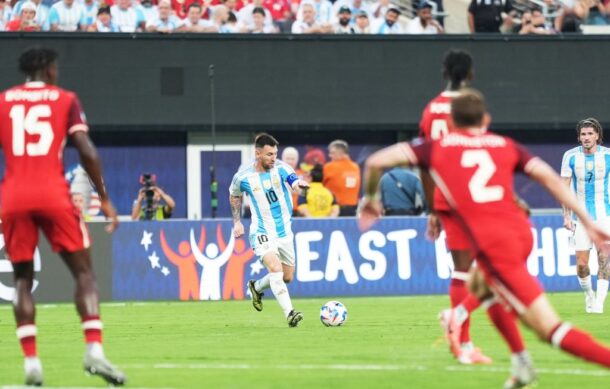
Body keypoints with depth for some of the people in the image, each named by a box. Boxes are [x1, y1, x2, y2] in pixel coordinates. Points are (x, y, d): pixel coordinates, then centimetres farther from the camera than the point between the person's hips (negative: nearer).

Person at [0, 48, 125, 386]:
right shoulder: (65, 99, 8)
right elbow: (87, 152, -2)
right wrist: (104, 198, 3)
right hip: (53, 193, -2)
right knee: (83, 271, 5)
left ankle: (31, 361, 1)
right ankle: (94, 349, -12)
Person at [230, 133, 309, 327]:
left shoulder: (281, 168, -10)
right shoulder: (243, 177, -9)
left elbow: (293, 180, -33)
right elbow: (234, 196, 13)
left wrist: (298, 183, -57)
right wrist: (237, 222, 9)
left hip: (285, 231, 3)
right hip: (262, 232, -3)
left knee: (287, 277, 14)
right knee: (275, 269, -26)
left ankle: (256, 287, 42)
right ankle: (289, 313, -31)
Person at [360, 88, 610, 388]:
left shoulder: (436, 148, 14)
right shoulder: (506, 145, 19)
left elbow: (376, 162, 8)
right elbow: (547, 176, 6)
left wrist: (370, 199, 27)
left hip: (492, 244, -5)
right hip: (521, 231, 5)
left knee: (551, 329, -7)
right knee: (480, 286, 35)